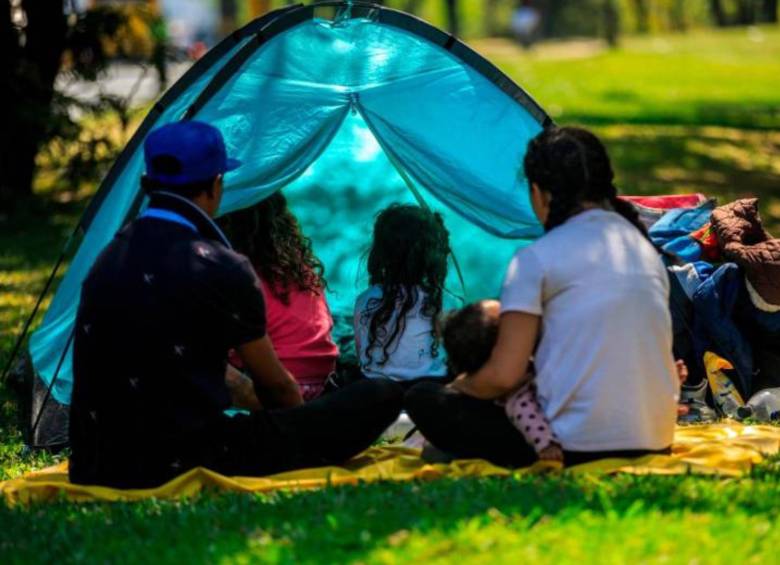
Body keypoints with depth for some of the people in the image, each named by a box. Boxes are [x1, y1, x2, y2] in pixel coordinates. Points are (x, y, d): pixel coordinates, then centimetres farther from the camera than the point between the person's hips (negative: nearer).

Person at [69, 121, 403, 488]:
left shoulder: (108, 260, 10)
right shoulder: (219, 268, -10)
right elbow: (277, 385, 4)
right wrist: (302, 428, 25)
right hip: (185, 468, -8)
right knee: (382, 398, -7)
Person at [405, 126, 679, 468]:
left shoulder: (537, 258, -6)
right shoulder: (647, 249, 13)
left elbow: (503, 376, -7)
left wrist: (456, 387, 15)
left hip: (578, 451, -7)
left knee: (425, 399, 5)